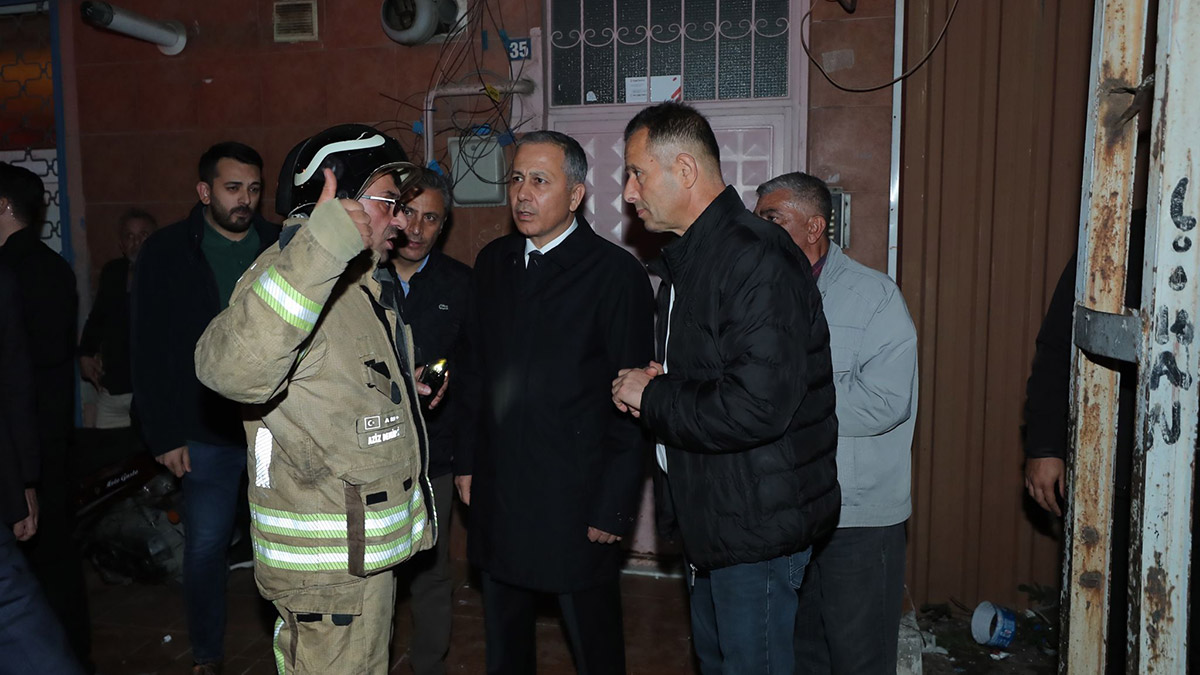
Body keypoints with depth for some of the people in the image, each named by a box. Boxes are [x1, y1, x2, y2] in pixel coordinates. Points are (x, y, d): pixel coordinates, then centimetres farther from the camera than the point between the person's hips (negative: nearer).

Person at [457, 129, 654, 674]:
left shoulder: (617, 273, -10)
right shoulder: (492, 262, 8)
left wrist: (614, 507, -11)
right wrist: (467, 462, 11)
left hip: (576, 500, -5)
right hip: (496, 491, 5)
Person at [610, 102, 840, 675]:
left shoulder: (758, 259, -23)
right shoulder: (687, 259, 10)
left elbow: (755, 408, -31)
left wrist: (651, 399, -17)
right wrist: (658, 387, -1)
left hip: (758, 524, -10)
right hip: (711, 515, 10)